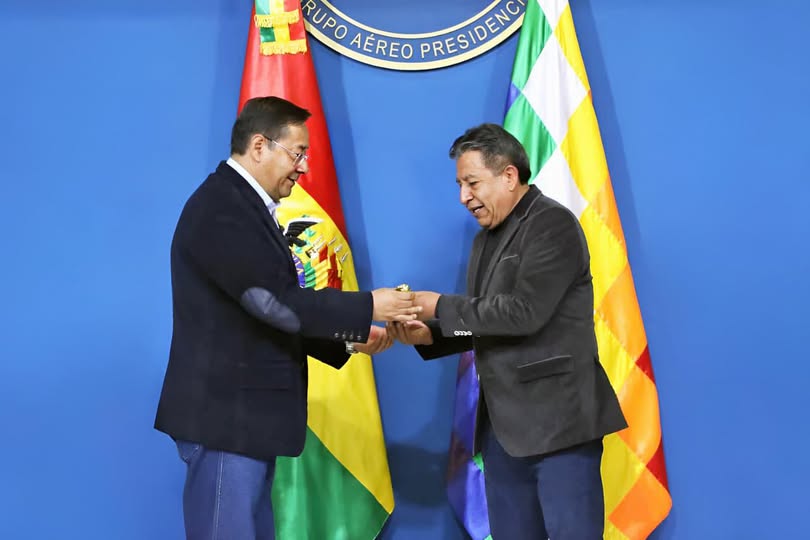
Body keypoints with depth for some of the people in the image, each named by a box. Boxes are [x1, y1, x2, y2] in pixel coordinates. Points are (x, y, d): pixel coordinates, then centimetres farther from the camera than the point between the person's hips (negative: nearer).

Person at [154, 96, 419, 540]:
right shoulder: (221, 208, -17)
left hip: (246, 414, 10)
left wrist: (348, 340, 8)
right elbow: (275, 302, -24)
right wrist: (368, 307, -15)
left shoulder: (245, 207, 14)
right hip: (225, 416, -10)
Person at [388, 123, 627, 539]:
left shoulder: (553, 224, -11)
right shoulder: (487, 237, 16)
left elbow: (524, 312, -22)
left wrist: (441, 306, -14)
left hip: (557, 420, -8)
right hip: (502, 423, 9)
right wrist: (429, 335, 0)